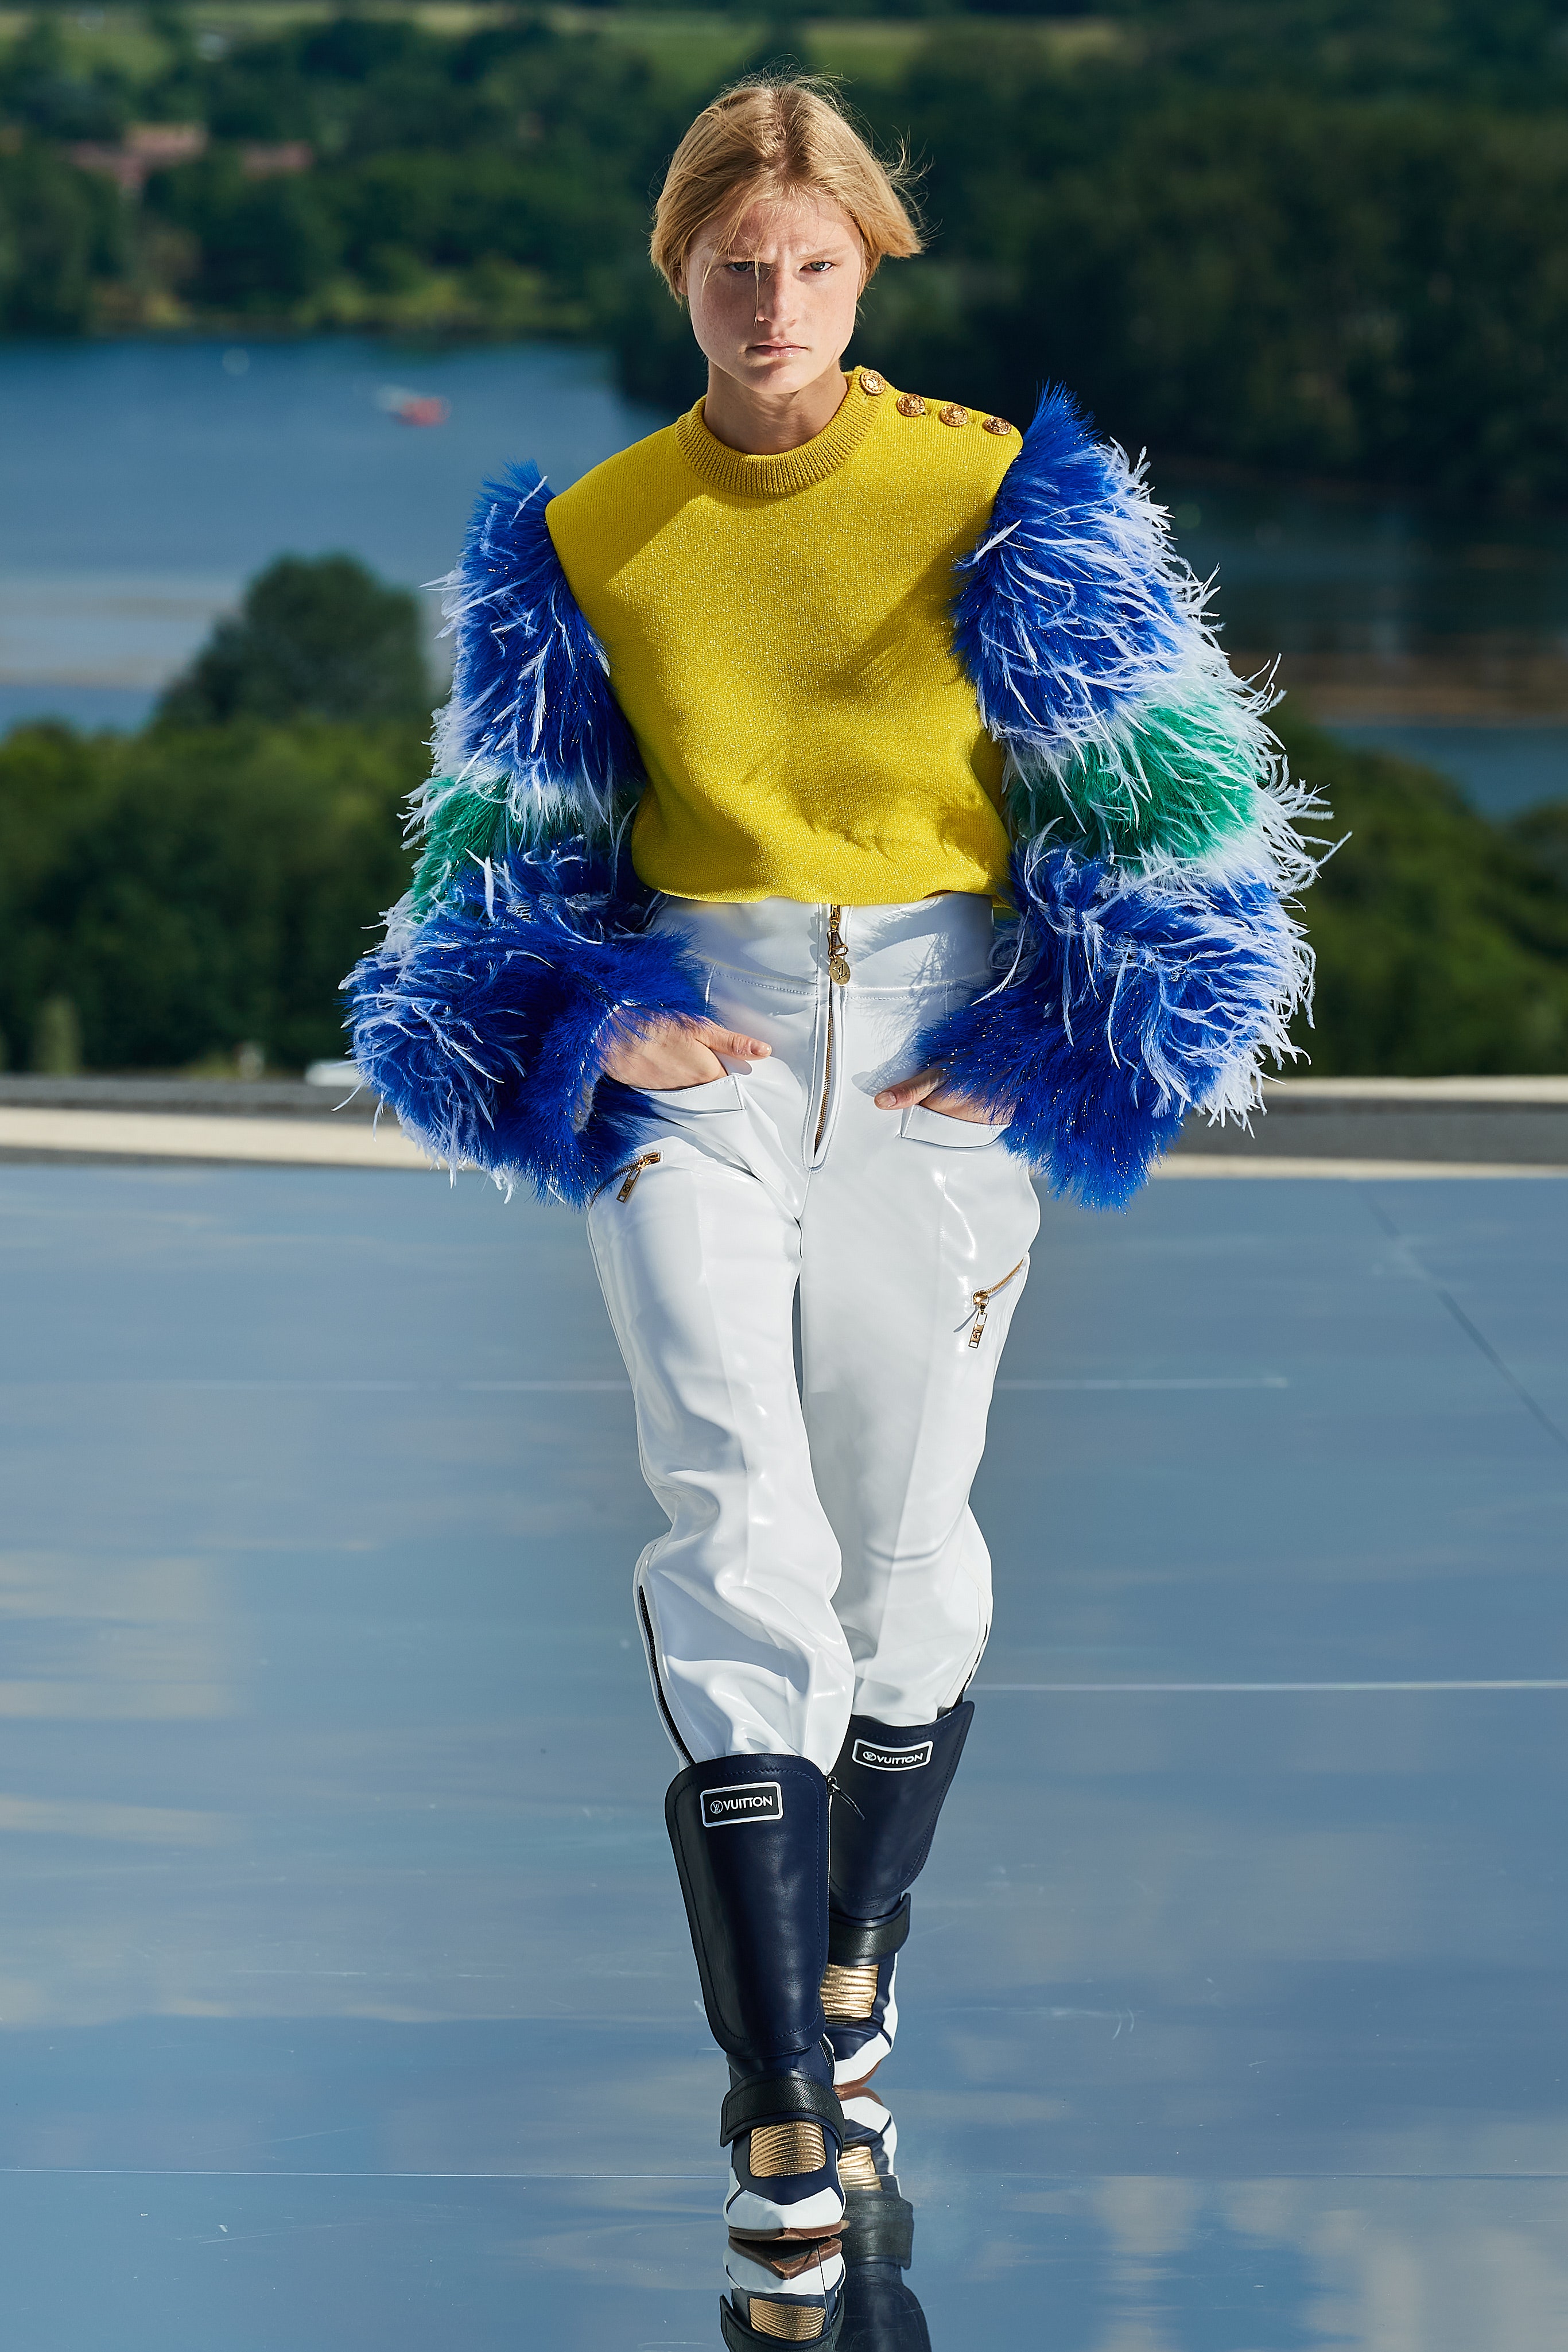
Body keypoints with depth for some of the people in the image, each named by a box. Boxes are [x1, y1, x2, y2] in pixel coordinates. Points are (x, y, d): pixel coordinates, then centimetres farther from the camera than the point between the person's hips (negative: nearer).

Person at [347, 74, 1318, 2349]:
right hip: (694, 1028, 0)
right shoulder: (584, 540, 5)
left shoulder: (997, 494, -1)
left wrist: (1050, 1038, -3)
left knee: (902, 1539, 3)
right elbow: (521, 842, 15)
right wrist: (595, 1024, -2)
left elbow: (1157, 790, 4)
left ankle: (853, 1982, 29)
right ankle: (783, 2127, -18)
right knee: (737, 1523, -14)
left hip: (946, 1028, 0)